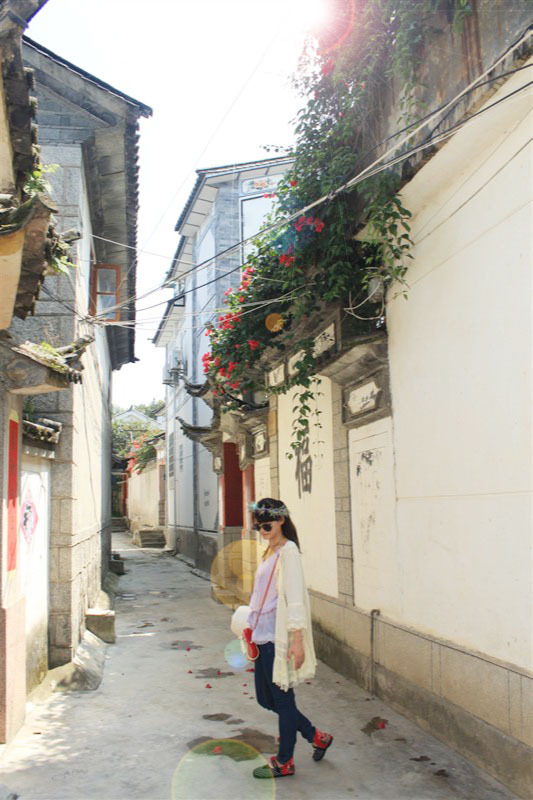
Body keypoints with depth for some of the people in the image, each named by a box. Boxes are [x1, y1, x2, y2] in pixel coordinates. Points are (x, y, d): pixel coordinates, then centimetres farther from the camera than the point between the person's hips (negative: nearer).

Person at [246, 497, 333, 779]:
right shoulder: (269, 552, 13)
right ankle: (317, 737, 30)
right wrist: (252, 628, 22)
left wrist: (297, 640, -21)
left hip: (279, 637, -10)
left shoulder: (288, 551, -13)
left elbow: (295, 597, -18)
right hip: (263, 637, 10)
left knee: (282, 698, 5)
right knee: (265, 698, 16)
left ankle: (284, 762, 21)